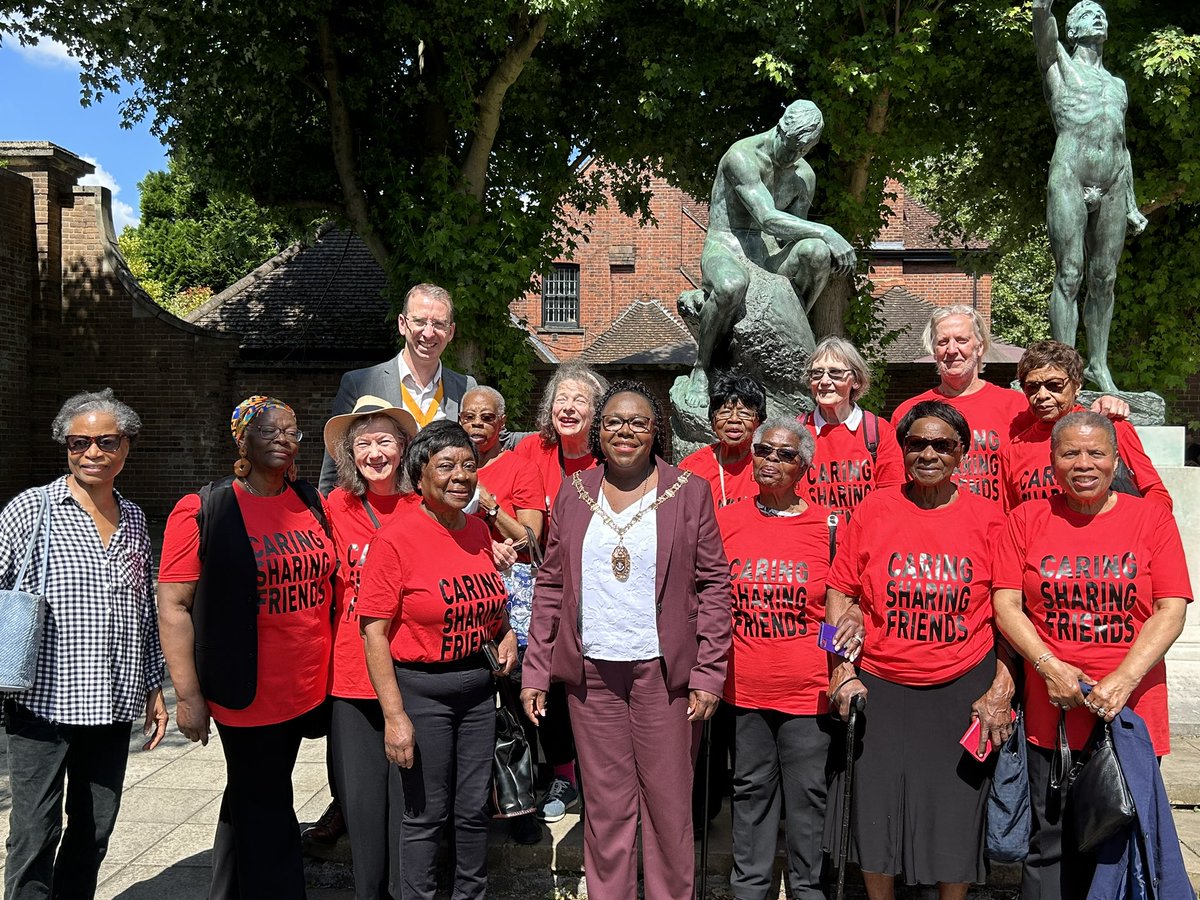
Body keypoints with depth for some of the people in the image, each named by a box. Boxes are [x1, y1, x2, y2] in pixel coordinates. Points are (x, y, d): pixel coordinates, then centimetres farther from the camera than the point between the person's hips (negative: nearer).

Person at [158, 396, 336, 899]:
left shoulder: (311, 503, 6)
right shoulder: (202, 511, -11)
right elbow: (173, 606, -12)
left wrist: (324, 677, 14)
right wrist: (188, 695, -15)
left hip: (307, 688, 6)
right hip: (248, 694, -5)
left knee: (250, 805, 22)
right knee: (266, 815, 6)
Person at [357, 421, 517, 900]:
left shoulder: (479, 531, 4)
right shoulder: (395, 538, -15)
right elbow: (374, 631, -15)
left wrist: (506, 635, 2)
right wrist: (394, 715, -17)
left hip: (478, 684, 6)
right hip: (421, 690, -5)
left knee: (474, 808, 15)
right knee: (426, 814, 6)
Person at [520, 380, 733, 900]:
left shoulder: (689, 493, 1)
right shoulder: (574, 495, 8)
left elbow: (713, 586, -1)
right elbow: (550, 586, 8)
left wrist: (708, 674, -8)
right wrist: (535, 671, 3)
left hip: (664, 669, -2)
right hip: (591, 670, 2)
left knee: (668, 799, 6)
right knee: (604, 803, 9)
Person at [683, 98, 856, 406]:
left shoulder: (804, 176, 11)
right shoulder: (742, 156, -13)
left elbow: (792, 230, 14)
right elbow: (767, 219, -24)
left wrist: (825, 246, -7)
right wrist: (827, 233, -26)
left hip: (769, 254, 5)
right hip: (725, 246, -5)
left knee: (815, 251, -29)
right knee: (732, 286, -43)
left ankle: (793, 332, -6)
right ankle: (701, 368, -20)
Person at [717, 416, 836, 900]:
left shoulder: (827, 525, -2)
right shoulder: (725, 520, 2)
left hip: (807, 688, -2)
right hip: (743, 686, 2)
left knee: (806, 792, 9)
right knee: (751, 789, 14)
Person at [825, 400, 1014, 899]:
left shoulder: (987, 518, -1)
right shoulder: (872, 510, 0)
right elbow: (840, 592, 3)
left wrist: (1001, 689, -4)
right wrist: (843, 671, -3)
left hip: (964, 688, 0)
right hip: (880, 688, 1)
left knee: (956, 821, 8)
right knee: (875, 815, 6)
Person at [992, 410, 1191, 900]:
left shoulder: (1150, 518, 2)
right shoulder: (1028, 519, 4)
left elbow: (1172, 610, -4)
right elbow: (1006, 604, 0)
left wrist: (1122, 682, -15)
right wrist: (1049, 667, -14)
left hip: (1131, 710, 0)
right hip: (1051, 710, 0)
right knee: (1050, 845, 7)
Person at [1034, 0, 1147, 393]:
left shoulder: (1117, 84, 28)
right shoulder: (1059, 64, 14)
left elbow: (1122, 146, 26)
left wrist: (1132, 205, 20)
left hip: (1113, 188, 5)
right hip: (1069, 179, -5)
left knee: (1104, 279, 3)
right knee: (1069, 276, -10)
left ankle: (1098, 364, 9)